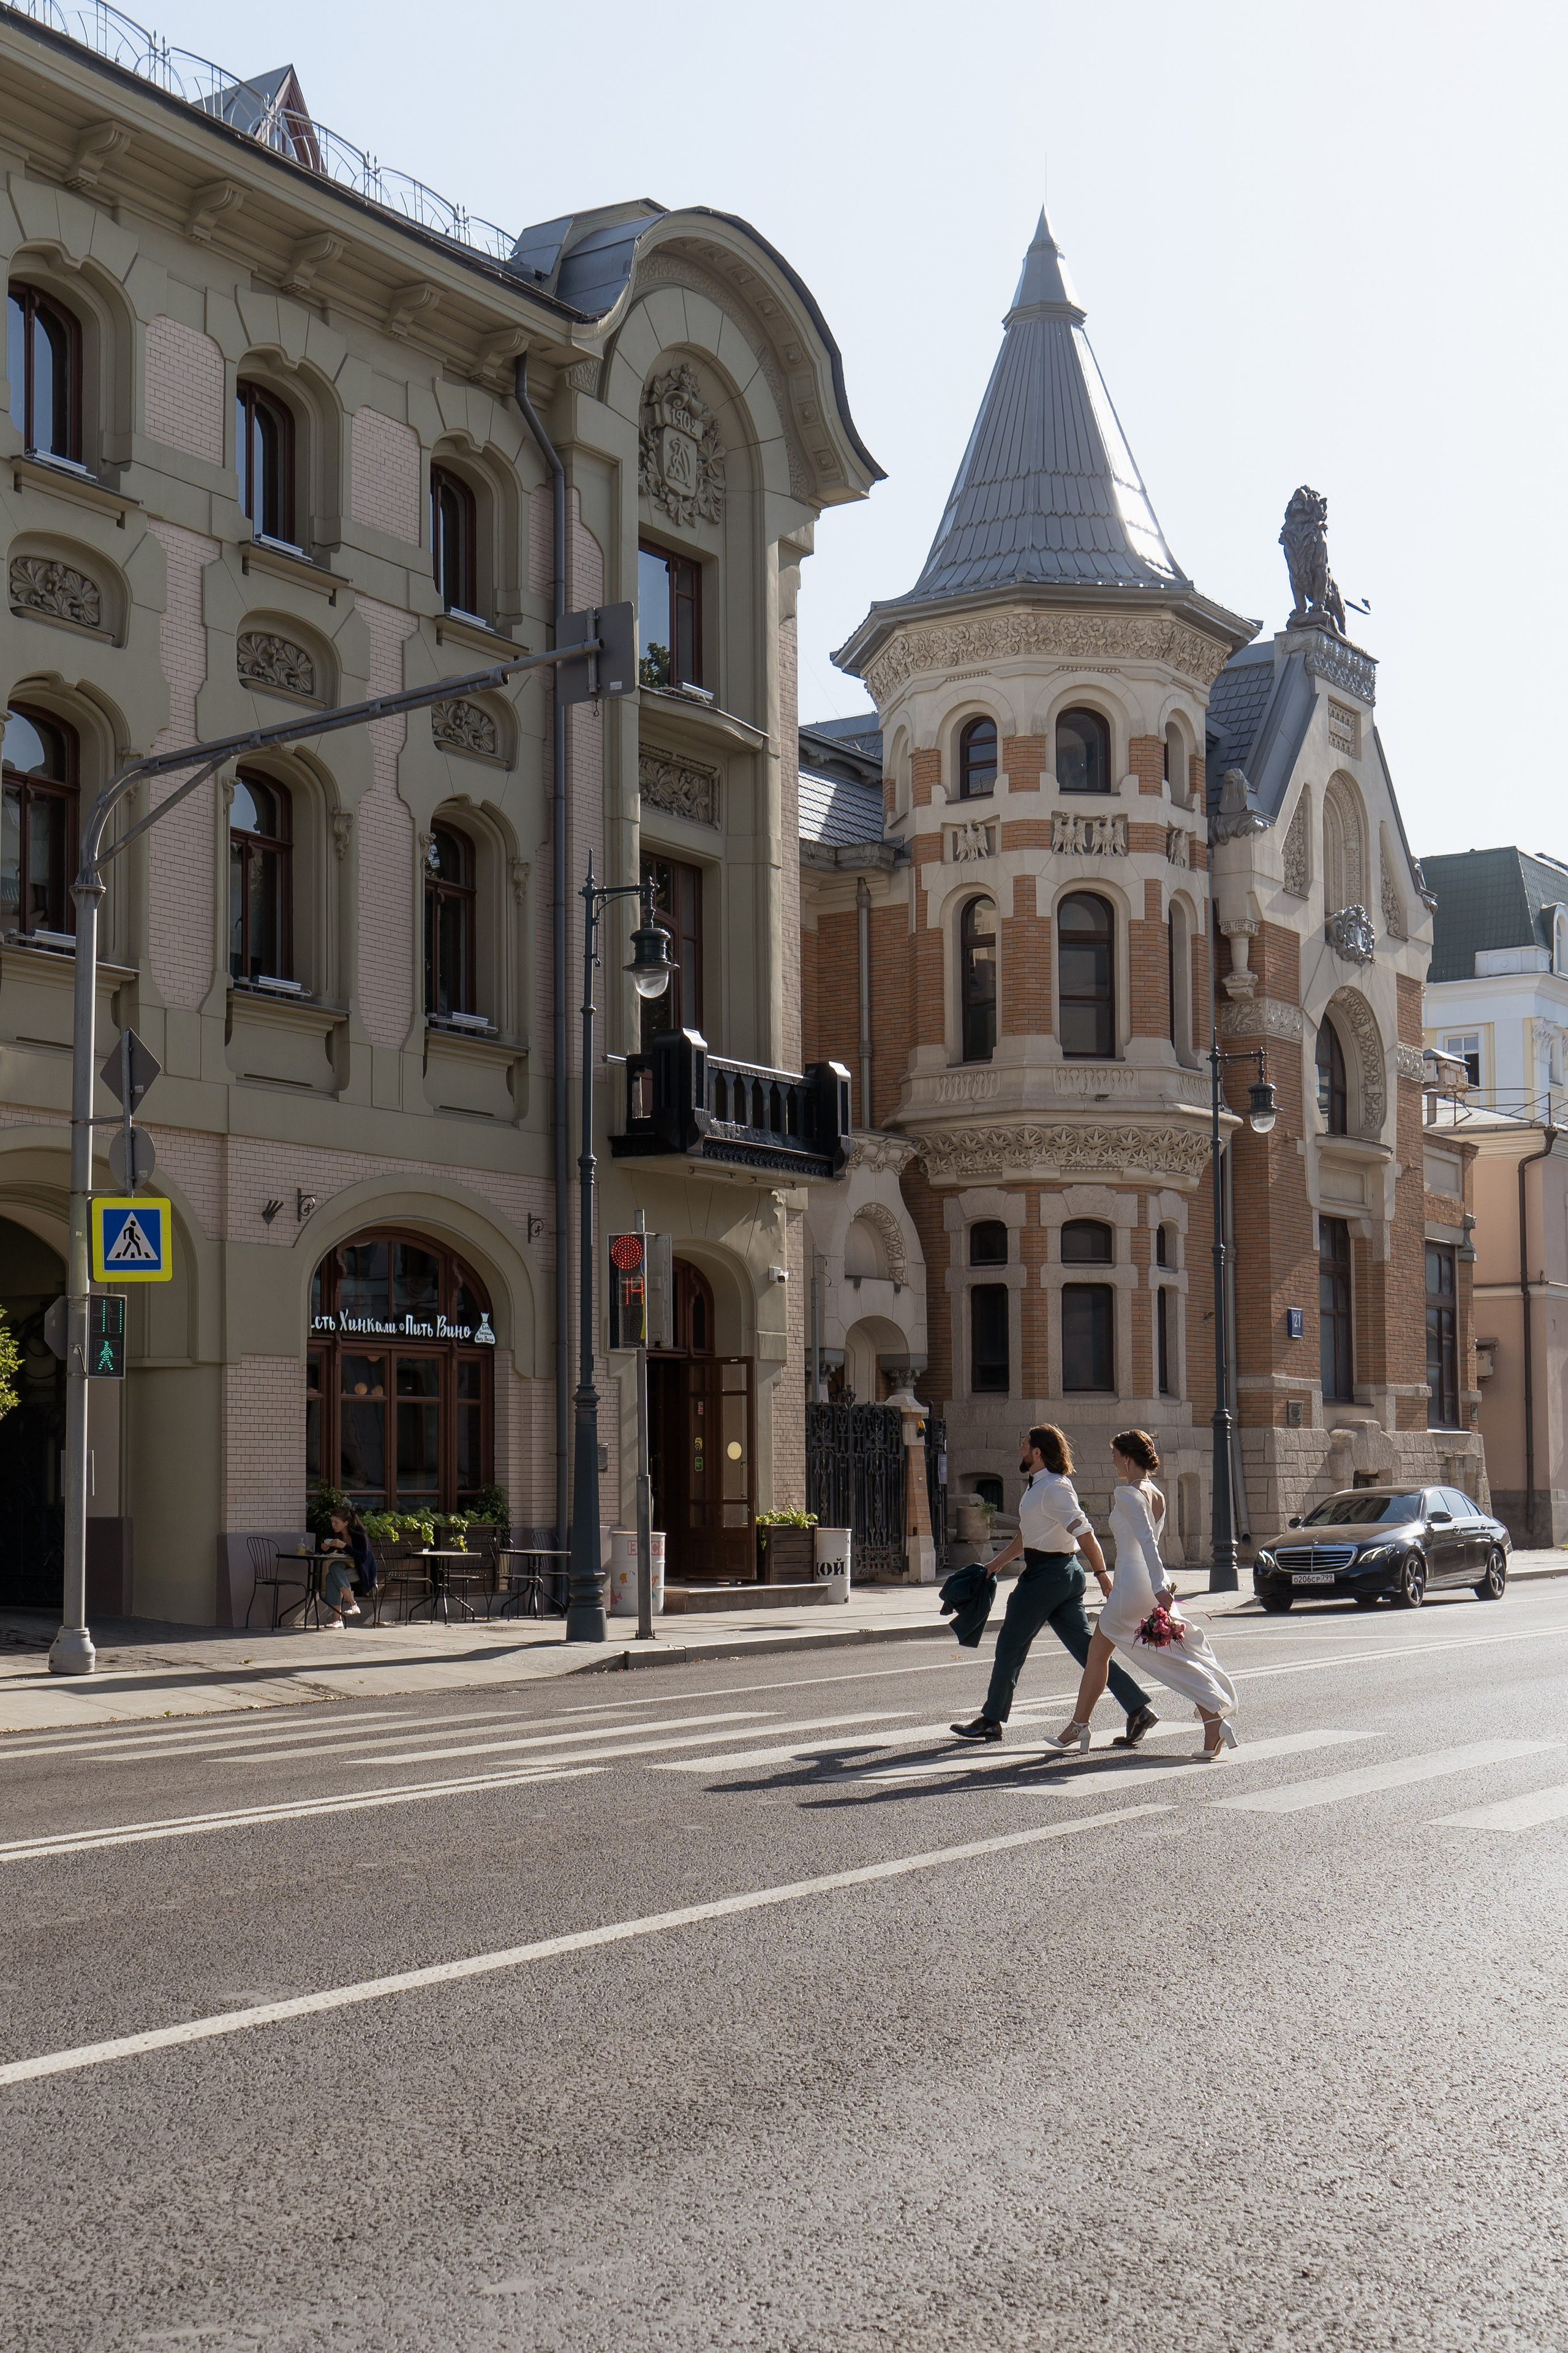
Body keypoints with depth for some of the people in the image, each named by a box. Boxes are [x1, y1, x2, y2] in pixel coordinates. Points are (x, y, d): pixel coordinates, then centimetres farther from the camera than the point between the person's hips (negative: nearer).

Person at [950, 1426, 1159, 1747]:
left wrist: (1102, 1573, -24)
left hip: (1048, 1575, -10)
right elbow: (1025, 1536, 26)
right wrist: (995, 1564, 31)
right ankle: (1138, 1710, -1)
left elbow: (1084, 1532, -21)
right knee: (1085, 1647, 6)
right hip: (1065, 1573, 10)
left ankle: (991, 1721, 13)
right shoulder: (1039, 1486, 16)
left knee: (1010, 1646, 3)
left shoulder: (1054, 1488, -16)